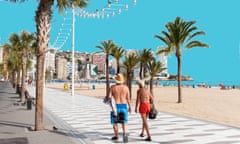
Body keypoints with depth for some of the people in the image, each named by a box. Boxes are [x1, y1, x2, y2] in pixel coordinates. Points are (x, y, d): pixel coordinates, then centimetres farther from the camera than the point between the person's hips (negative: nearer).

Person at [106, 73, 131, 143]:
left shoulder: (112, 87, -8)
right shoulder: (126, 87, -2)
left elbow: (109, 97, -15)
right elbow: (128, 98, -1)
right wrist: (130, 107, 8)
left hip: (115, 106, -1)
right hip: (124, 106, 1)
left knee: (115, 122, 16)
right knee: (124, 122, 7)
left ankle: (116, 136, 26)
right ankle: (125, 134, -17)